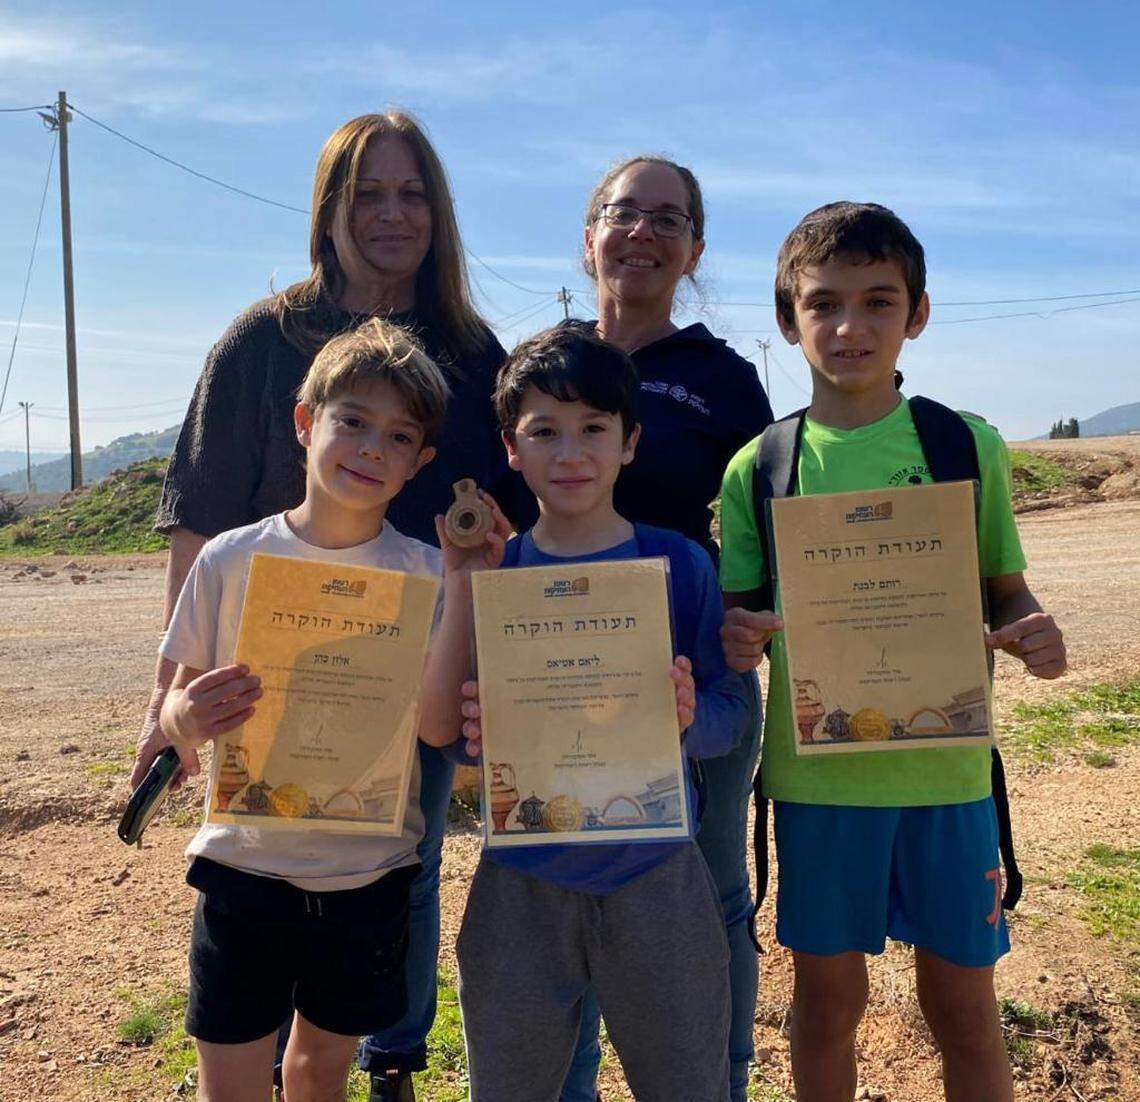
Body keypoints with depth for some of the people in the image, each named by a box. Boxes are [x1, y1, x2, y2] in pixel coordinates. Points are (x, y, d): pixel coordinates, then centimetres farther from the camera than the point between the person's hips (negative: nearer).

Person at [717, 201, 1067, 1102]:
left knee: (964, 1006, 14)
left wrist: (1034, 634, -16)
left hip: (946, 766, 0)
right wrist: (737, 637, -19)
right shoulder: (759, 466, -2)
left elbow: (1007, 591, 6)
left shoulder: (967, 445, -1)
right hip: (816, 771, 0)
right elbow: (736, 610, 3)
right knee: (827, 998, 15)